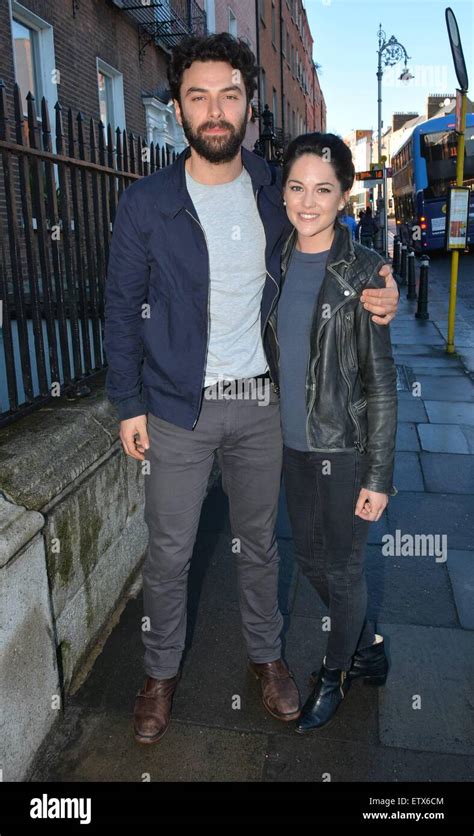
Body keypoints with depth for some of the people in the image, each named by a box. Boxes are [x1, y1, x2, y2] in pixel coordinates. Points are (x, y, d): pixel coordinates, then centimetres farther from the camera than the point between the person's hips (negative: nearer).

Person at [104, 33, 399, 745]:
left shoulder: (277, 192, 1)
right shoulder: (144, 204, -6)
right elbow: (122, 310, -1)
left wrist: (379, 292, -9)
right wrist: (129, 406, -3)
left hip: (260, 402, 2)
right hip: (176, 407, -1)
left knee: (259, 541, 17)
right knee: (168, 552, 9)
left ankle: (266, 653, 40)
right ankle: (162, 670, 34)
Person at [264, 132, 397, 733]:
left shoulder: (363, 271, -13)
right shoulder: (276, 262, 3)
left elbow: (381, 382, -13)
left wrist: (379, 476, -14)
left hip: (344, 447, -6)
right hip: (292, 442, 6)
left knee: (341, 567, 12)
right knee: (309, 559, 20)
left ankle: (335, 673, 39)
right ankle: (368, 644, 47)